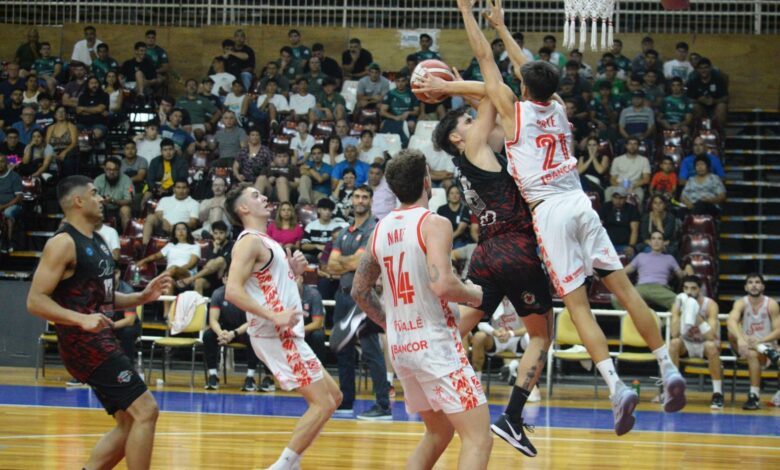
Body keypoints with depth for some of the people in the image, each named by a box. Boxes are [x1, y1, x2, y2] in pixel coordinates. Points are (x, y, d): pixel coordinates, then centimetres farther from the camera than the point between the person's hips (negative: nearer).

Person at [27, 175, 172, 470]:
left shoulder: (97, 242, 16)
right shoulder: (63, 243, -13)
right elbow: (35, 301, -19)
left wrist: (142, 297, 11)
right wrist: (81, 319, -31)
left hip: (101, 341, 10)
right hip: (83, 344, -10)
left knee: (129, 422, 11)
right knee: (145, 410, -14)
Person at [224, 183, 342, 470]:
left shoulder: (265, 242, 19)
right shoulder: (250, 242, -11)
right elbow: (233, 291, -23)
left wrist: (294, 271, 9)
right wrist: (275, 317, -27)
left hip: (287, 336, 10)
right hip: (277, 337, -10)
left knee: (333, 397, 13)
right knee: (323, 404, -12)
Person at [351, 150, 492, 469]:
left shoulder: (380, 230, 9)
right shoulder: (434, 224, -12)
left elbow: (360, 292, 17)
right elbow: (442, 285, -25)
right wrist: (473, 295, -6)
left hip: (400, 346, 8)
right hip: (435, 344, -8)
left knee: (438, 432, 23)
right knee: (479, 437, -6)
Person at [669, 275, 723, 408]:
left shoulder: (710, 305, -18)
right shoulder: (679, 304, -11)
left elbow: (711, 336, -30)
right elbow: (674, 334, -23)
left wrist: (697, 316, -38)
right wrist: (681, 311, -31)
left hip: (705, 344, -2)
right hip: (687, 344, 2)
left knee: (711, 345, -36)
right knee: (674, 343, -29)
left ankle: (717, 393, -29)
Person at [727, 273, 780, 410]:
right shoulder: (741, 303, -8)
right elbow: (732, 321, -29)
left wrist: (760, 341, -29)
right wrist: (740, 339, -49)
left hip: (766, 344, -1)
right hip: (746, 345, 1)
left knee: (753, 354, -35)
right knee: (732, 333, -29)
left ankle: (754, 396, -32)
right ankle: (769, 352, -40)